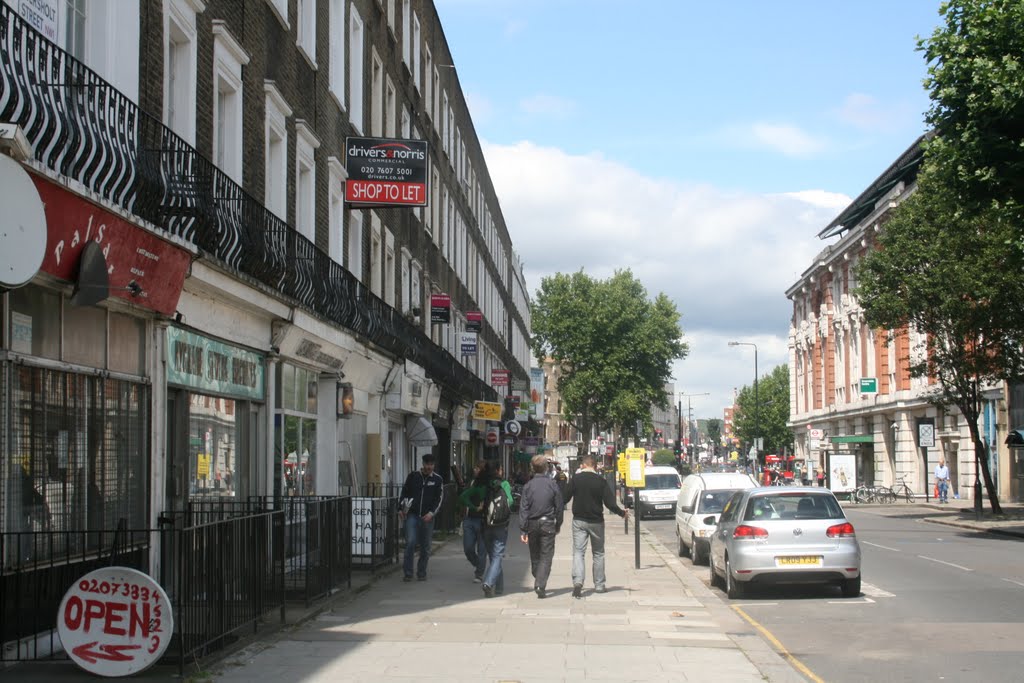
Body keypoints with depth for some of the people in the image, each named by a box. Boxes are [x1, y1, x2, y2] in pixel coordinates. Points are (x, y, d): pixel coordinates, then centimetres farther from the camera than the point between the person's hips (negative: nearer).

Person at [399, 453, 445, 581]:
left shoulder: (437, 479, 5)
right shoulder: (413, 476, 6)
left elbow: (439, 498, 3)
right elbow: (404, 493, 12)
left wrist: (432, 513, -9)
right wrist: (401, 509, 2)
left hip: (427, 517, 1)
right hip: (412, 515, -1)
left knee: (425, 547, 5)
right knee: (410, 542, -12)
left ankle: (421, 573, 17)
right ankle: (408, 572, -5)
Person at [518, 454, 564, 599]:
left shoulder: (528, 486, -3)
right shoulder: (553, 484, -6)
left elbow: (523, 509, -5)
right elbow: (559, 507, -1)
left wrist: (523, 530, -3)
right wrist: (558, 525, 12)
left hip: (532, 524, 2)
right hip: (548, 524, -2)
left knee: (534, 556, 16)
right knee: (546, 557, -1)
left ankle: (538, 584, 26)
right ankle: (540, 585, -15)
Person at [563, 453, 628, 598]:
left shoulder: (575, 479, -6)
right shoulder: (601, 481, -7)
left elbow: (565, 499, -3)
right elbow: (610, 503, -10)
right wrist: (622, 513, 6)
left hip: (579, 521, 0)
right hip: (596, 521, 0)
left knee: (578, 552, -2)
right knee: (598, 553, 15)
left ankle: (577, 581, -23)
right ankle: (599, 585, 19)